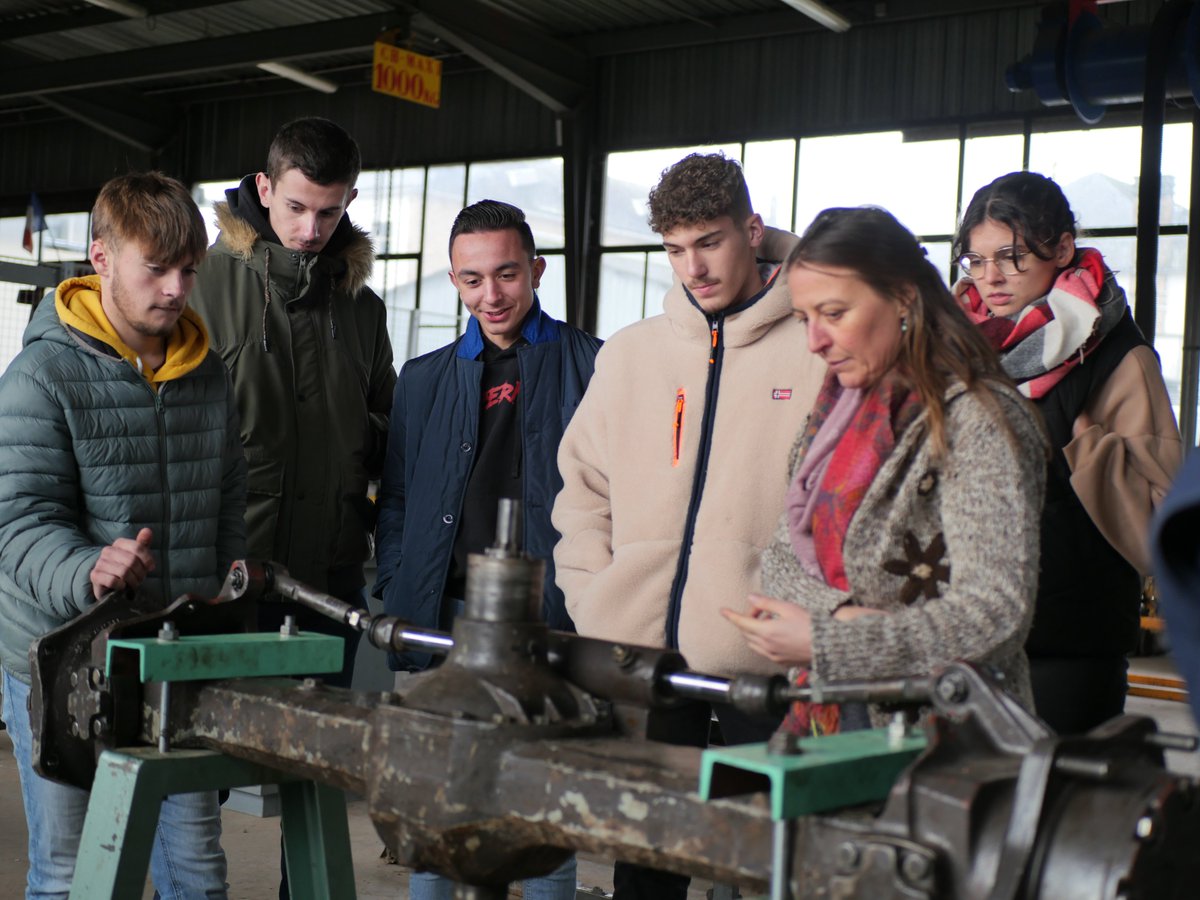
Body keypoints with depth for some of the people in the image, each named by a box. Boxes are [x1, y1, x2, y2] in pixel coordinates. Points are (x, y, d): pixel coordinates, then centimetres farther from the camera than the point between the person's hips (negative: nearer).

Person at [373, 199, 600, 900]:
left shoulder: (591, 365, 3)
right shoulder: (425, 379, 14)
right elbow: (396, 501, 16)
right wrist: (396, 603, 5)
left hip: (550, 624, -3)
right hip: (442, 623, 3)